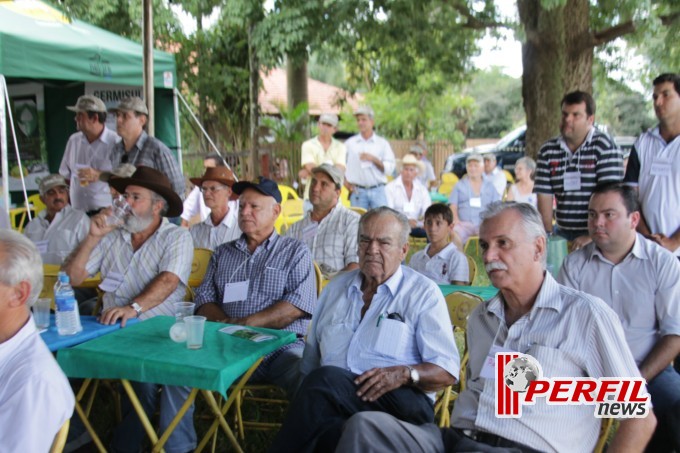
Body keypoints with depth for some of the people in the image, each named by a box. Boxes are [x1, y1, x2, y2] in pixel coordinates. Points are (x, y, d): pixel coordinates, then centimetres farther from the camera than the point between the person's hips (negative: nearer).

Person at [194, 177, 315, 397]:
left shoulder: (295, 251, 10)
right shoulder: (222, 253, 23)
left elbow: (301, 302, -5)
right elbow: (204, 298, 15)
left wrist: (246, 323, -14)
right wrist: (226, 323, -9)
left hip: (281, 346, -3)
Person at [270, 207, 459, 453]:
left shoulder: (424, 293, 7)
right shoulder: (336, 287, 22)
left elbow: (446, 371, 1)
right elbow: (311, 361, 24)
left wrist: (404, 374, -18)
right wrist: (307, 401, 5)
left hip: (402, 401, -3)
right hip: (330, 396, 3)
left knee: (325, 380, -32)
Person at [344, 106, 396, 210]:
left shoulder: (383, 143, 9)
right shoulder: (350, 143, 11)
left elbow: (389, 169, 3)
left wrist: (374, 159, -10)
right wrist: (345, 181, 0)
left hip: (378, 190, 0)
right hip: (357, 191, 0)